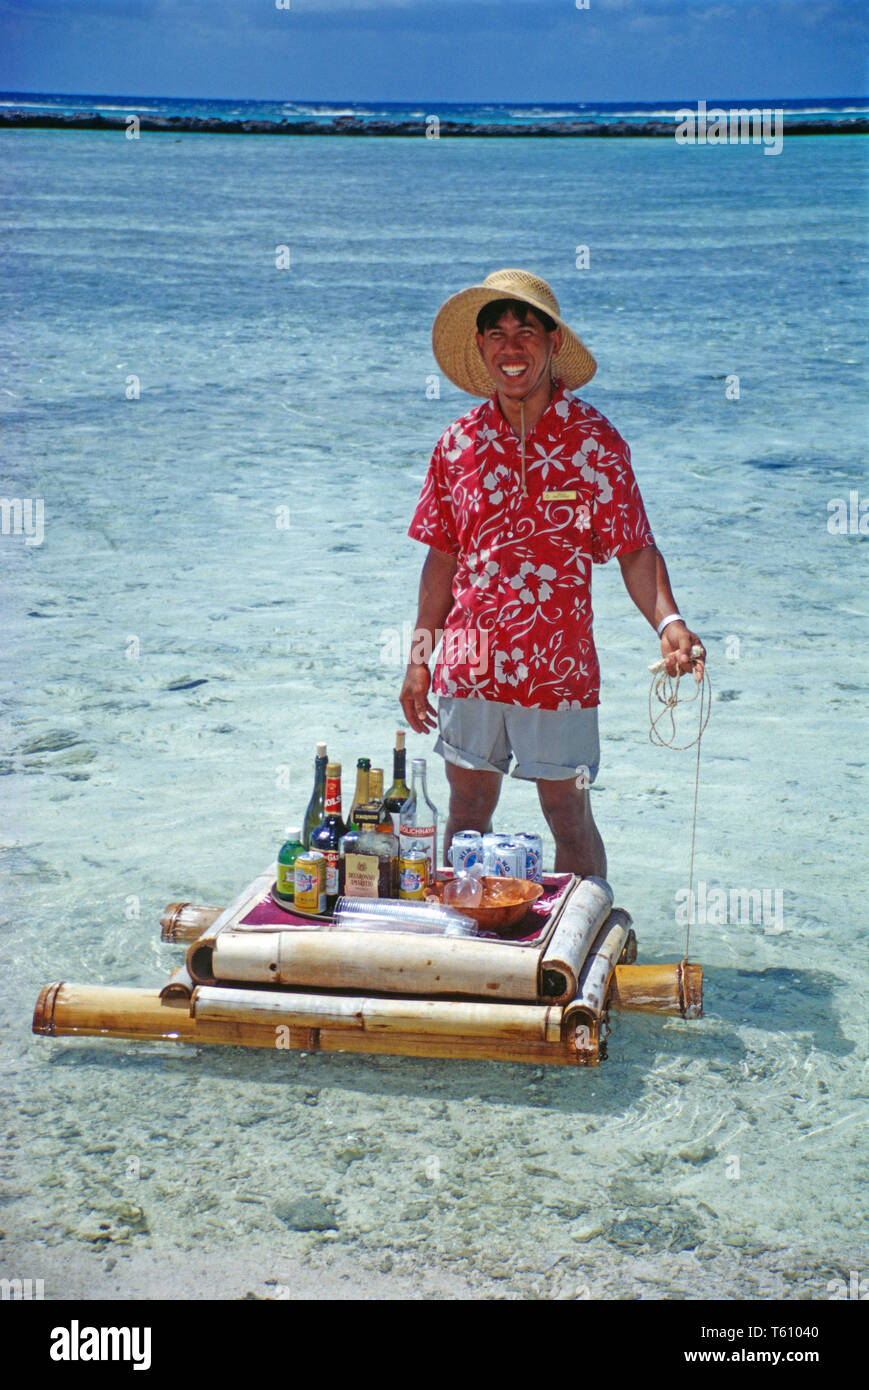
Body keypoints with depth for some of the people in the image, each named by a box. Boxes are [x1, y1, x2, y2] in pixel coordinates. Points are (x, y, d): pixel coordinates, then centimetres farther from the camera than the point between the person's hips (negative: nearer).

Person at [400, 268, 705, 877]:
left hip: (557, 668, -3)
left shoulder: (594, 441, -7)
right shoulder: (460, 442, 3)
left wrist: (667, 620, -24)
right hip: (469, 666, 3)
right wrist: (419, 656, 9)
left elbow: (635, 548, -7)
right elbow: (443, 555, 10)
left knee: (569, 817, 5)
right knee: (467, 812, 13)